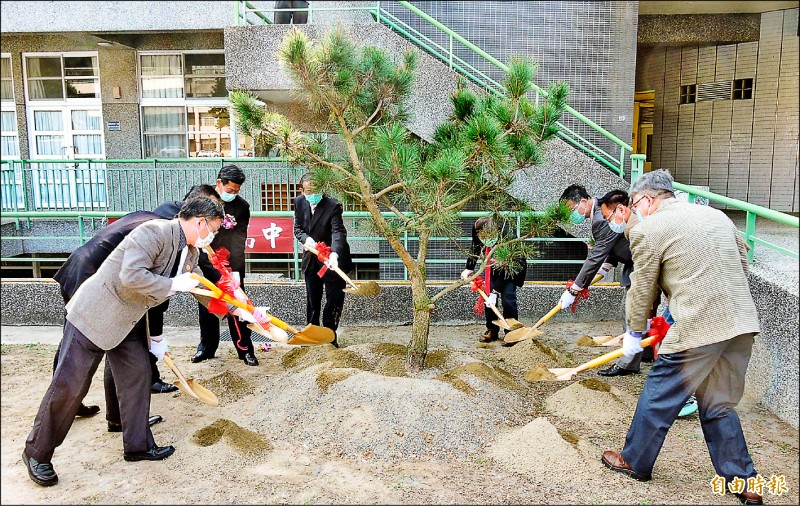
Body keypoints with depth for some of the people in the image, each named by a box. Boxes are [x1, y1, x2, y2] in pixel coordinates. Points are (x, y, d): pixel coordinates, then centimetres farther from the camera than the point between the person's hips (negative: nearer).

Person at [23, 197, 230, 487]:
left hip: (129, 322, 9)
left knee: (138, 376, 10)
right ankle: (36, 453, 17)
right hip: (95, 313, -9)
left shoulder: (190, 253, 3)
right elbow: (131, 276, -35)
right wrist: (173, 285, -25)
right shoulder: (154, 231, -25)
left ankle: (138, 446, 24)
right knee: (70, 384, -2)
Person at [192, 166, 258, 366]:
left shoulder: (242, 206, -8)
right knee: (206, 307, 11)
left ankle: (245, 349, 10)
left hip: (231, 266, -1)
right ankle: (207, 347, 25)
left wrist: (235, 271, -24)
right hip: (205, 265, 1)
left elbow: (239, 239, -14)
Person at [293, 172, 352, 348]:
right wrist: (305, 238, -19)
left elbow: (338, 231, -32)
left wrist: (334, 254, -49)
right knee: (312, 300, 15)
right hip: (311, 260, 5)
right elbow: (297, 228, 4)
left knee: (334, 300, 3)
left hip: (332, 260, -4)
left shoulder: (333, 206, -21)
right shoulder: (299, 202, -3)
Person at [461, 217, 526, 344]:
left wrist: (495, 292, -35)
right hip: (494, 265, 5)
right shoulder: (477, 229, -26)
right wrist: (469, 268, -5)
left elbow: (504, 271, -35)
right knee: (488, 295, -3)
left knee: (508, 297, -17)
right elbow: (475, 249, -1)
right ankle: (492, 330, 9)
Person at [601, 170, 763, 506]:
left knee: (658, 397, 11)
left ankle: (635, 462, 28)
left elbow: (641, 290, 0)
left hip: (698, 328, -7)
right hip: (743, 325, 7)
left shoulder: (648, 230, -5)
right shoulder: (717, 216, 15)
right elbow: (742, 262, 20)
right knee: (719, 405, 21)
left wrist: (634, 333, 14)